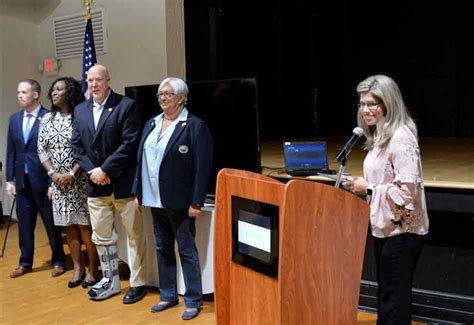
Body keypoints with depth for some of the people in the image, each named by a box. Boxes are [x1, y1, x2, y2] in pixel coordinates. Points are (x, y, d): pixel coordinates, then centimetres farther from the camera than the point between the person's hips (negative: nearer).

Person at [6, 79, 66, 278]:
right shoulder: (15, 119, 10)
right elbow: (11, 151, 12)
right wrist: (10, 179, 7)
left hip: (43, 179, -5)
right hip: (22, 180, 5)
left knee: (51, 223, 6)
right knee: (24, 224, 12)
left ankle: (58, 261, 19)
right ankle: (25, 263, 25)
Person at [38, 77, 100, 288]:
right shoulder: (47, 120, 7)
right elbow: (41, 150, 8)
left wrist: (72, 174, -15)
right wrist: (53, 173, -5)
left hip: (80, 181, -5)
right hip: (58, 182, 5)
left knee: (85, 226, -1)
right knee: (70, 227, 10)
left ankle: (93, 269, 12)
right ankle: (77, 268, 21)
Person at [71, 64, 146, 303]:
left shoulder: (126, 106, -8)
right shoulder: (80, 110, 10)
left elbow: (129, 143, -15)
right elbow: (77, 145, 10)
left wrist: (105, 170, -16)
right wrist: (91, 170, -6)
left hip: (123, 183, -5)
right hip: (95, 185, 6)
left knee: (134, 235, 5)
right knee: (101, 237, 14)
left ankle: (137, 283, 19)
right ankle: (110, 281, 29)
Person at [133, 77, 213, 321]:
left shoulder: (195, 126, -10)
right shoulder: (151, 124, 11)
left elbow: (202, 168, -14)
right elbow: (141, 160, 14)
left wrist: (196, 202, -16)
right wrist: (138, 193, 10)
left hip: (179, 201, -7)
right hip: (155, 200, 7)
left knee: (187, 251, 3)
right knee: (163, 249, 16)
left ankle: (193, 301, 15)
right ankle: (167, 295, 30)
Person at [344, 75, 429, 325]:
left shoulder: (401, 138, -20)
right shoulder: (380, 138, 11)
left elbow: (407, 190, -26)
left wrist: (368, 189, -17)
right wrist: (361, 186, 4)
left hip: (401, 231, -10)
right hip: (385, 228, 10)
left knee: (395, 296, 2)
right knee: (385, 293, 20)